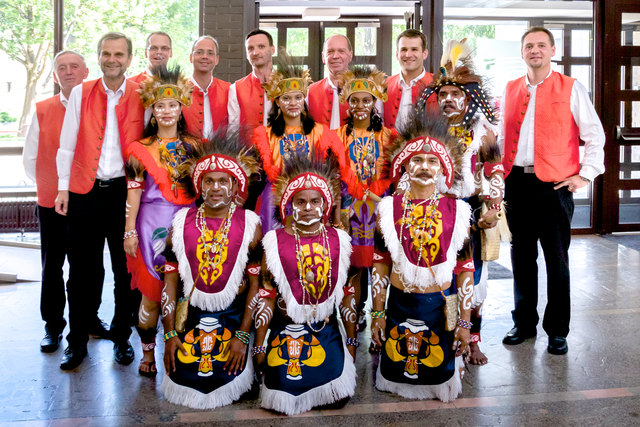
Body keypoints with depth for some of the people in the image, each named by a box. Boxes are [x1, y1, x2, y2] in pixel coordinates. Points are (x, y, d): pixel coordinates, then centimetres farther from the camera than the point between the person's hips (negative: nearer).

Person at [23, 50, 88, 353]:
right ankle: (53, 325, 20)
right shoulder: (42, 111, 4)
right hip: (52, 202, 1)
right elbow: (30, 159, 8)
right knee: (52, 265, 7)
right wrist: (51, 185, 2)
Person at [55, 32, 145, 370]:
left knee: (126, 269, 7)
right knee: (82, 270, 5)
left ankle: (122, 338, 22)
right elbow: (67, 143, 6)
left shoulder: (140, 97, 4)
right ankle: (77, 341, 17)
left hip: (124, 191, 0)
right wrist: (63, 187, 0)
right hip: (85, 191, 0)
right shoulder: (81, 93, 6)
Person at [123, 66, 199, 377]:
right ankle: (148, 354, 15)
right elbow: (134, 192, 0)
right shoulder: (140, 149, 4)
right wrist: (129, 232, -5)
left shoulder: (193, 146, 9)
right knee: (152, 290, 0)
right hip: (153, 224, -2)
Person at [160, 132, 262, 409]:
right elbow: (170, 280, 1)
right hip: (189, 315, 2)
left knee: (224, 379, -2)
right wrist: (169, 334, -2)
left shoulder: (250, 224, -7)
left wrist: (243, 335, -11)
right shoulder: (182, 222, -1)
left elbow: (256, 283, -7)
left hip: (233, 315, -1)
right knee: (184, 378, -2)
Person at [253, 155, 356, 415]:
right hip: (285, 332, -2)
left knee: (337, 399, -5)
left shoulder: (338, 240, 2)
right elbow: (267, 296, -3)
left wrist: (351, 340, 9)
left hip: (327, 332, 2)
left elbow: (346, 294, 7)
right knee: (286, 403, -4)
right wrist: (259, 346, -2)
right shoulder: (275, 242, -5)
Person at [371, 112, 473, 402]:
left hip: (440, 306, -1)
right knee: (396, 373, 12)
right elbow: (381, 264, 2)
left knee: (439, 374, 10)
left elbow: (465, 269, -2)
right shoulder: (389, 208, -1)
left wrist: (465, 322, -3)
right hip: (399, 304, 1)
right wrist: (377, 314, 2)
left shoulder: (457, 211, -4)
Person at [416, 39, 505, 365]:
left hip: (470, 211, -1)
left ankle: (471, 341, 14)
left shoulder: (482, 132, 2)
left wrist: (492, 210, -10)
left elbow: (495, 175, 1)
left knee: (471, 276, 2)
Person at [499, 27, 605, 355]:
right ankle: (524, 324, 25)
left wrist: (586, 174, -5)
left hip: (554, 184, -4)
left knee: (556, 260, 3)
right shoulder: (510, 90, 13)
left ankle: (557, 331, 14)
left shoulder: (571, 89, 1)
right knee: (522, 257, 11)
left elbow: (595, 134, 2)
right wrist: (499, 173, 11)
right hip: (516, 183, 4)